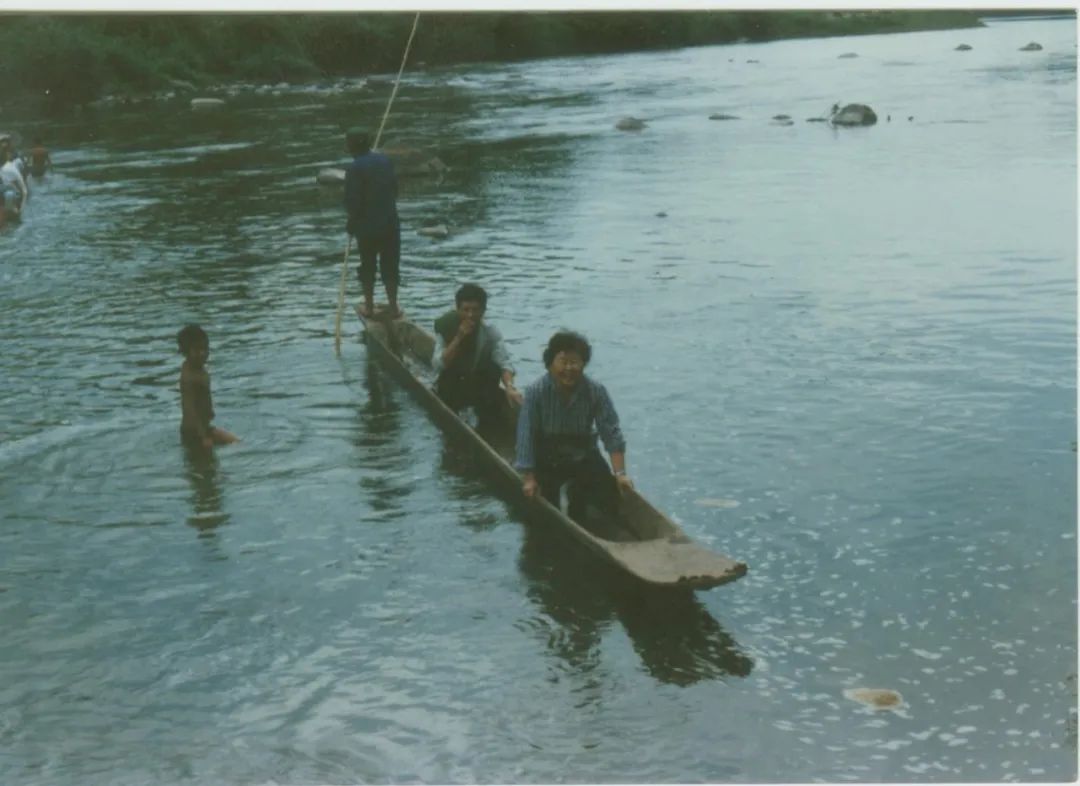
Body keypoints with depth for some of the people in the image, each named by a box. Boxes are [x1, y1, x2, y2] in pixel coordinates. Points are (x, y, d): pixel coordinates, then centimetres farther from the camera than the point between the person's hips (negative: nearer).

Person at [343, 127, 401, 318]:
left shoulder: (355, 168, -16)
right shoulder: (385, 160, -1)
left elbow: (352, 201, -16)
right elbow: (395, 187, 7)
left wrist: (351, 223, 0)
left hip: (367, 226, -3)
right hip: (391, 223, 3)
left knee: (368, 266, 12)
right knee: (390, 265, 11)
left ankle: (369, 306, 20)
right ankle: (393, 307, 15)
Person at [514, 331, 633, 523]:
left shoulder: (596, 392, -14)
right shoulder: (535, 392, -19)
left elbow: (611, 433, -14)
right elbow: (526, 436, -21)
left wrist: (620, 473, -22)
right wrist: (528, 478, -24)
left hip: (584, 456, 2)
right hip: (546, 459, -2)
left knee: (610, 495, -14)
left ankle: (576, 492, 16)